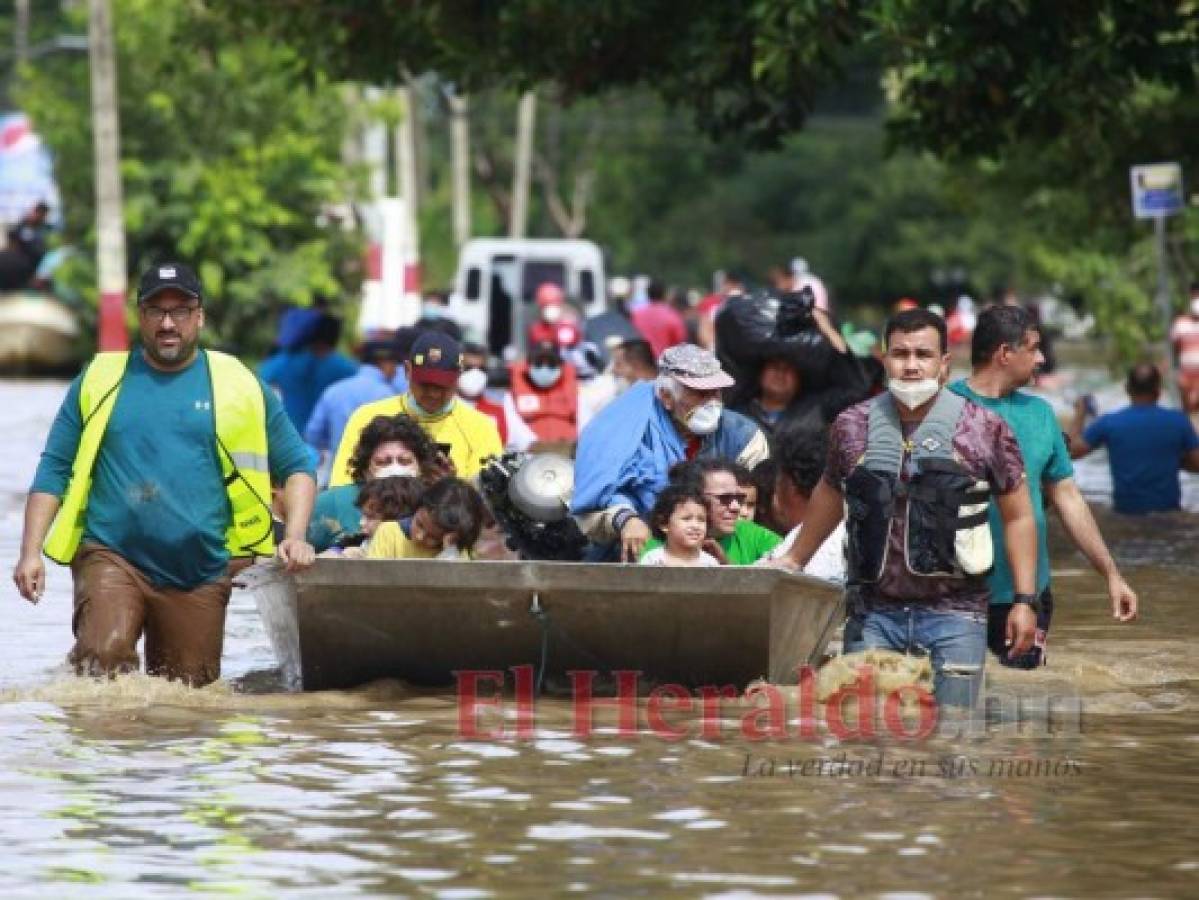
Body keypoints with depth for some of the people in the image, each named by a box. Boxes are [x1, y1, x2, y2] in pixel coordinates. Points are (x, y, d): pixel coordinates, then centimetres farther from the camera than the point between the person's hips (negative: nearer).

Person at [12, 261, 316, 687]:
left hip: (200, 572, 1)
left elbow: (296, 467, 13)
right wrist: (31, 552, 0)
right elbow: (54, 471, 11)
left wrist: (294, 537, -3)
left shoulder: (238, 385, 9)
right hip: (113, 556, -1)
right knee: (104, 656, -26)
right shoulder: (100, 380, 9)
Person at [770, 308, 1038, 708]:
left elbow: (1018, 516, 3)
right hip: (872, 611, 2)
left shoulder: (984, 428, -2)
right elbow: (830, 494, 23)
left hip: (954, 612, -2)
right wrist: (794, 561, 28)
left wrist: (1025, 600, -3)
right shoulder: (853, 426, 5)